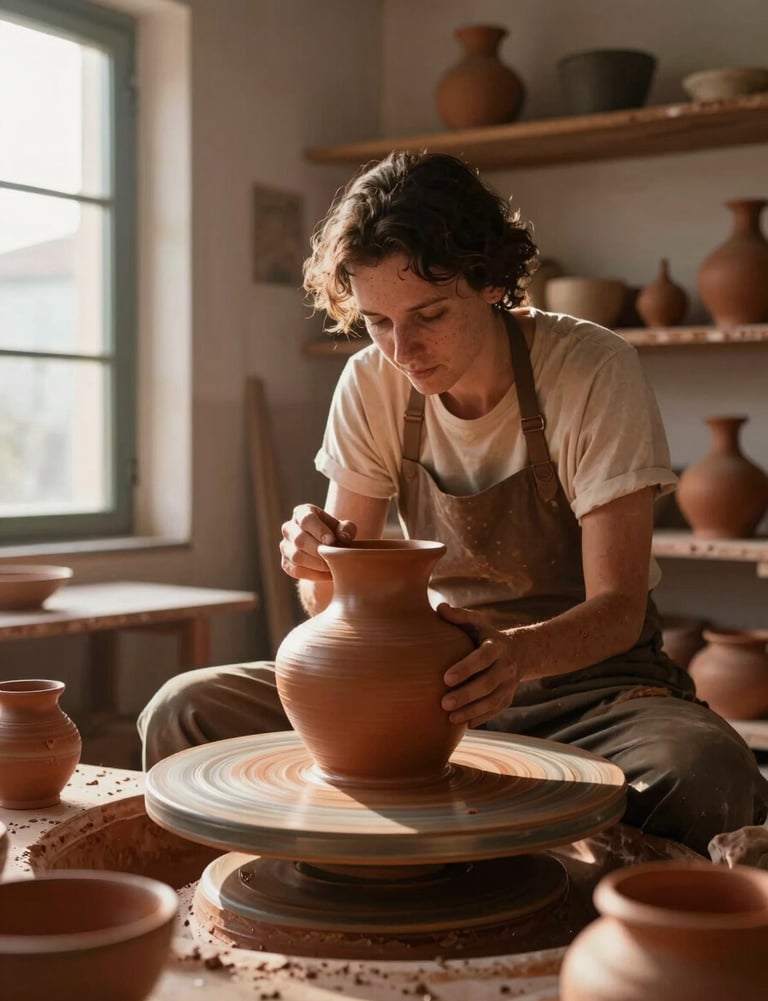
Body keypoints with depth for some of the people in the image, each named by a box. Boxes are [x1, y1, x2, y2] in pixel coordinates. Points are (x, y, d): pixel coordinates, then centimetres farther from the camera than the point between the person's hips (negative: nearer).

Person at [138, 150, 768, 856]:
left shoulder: (594, 372, -15)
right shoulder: (372, 385, -3)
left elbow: (619, 608, -17)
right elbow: (337, 611, -2)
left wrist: (517, 651, -39)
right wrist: (318, 561, -26)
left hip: (590, 678, -3)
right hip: (429, 674, 3)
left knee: (706, 776, -37)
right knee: (183, 715, -15)